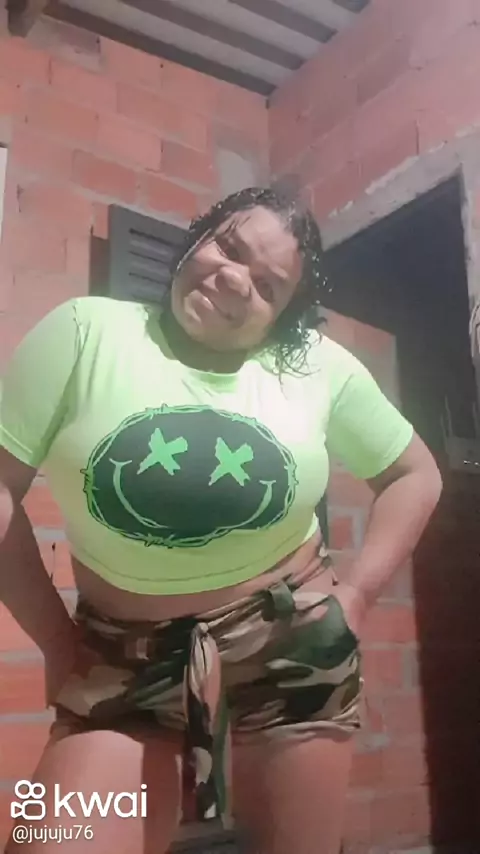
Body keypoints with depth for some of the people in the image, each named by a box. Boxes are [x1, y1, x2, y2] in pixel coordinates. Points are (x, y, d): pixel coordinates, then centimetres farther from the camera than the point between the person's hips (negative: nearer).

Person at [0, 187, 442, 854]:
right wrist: (56, 638, -7)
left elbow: (414, 474, 9)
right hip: (128, 662, -1)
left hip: (295, 651, 2)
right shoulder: (84, 332, -7)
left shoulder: (319, 366, -2)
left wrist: (356, 594, -1)